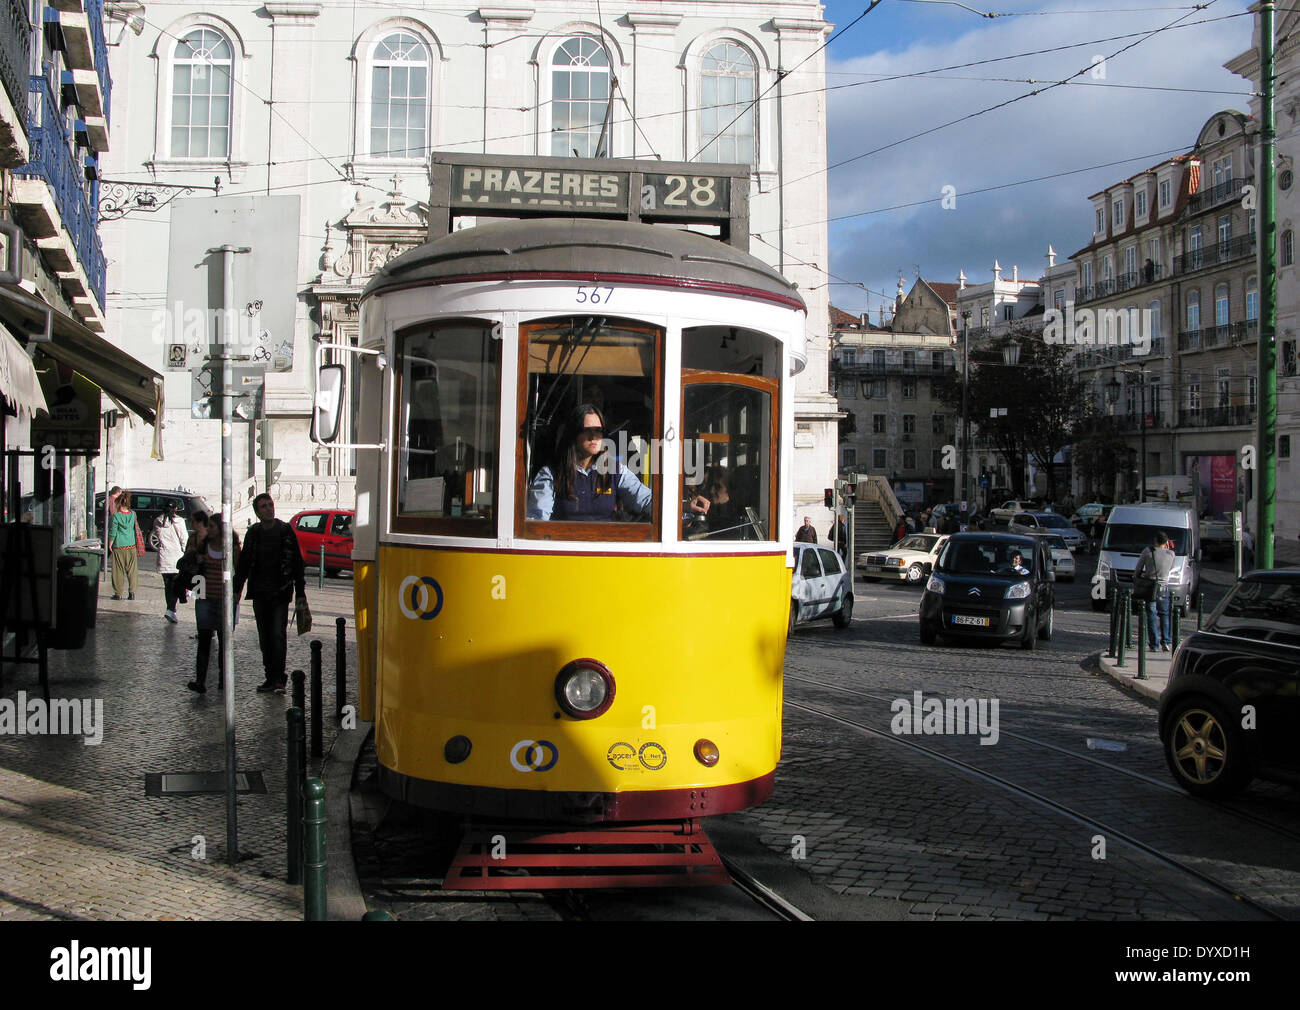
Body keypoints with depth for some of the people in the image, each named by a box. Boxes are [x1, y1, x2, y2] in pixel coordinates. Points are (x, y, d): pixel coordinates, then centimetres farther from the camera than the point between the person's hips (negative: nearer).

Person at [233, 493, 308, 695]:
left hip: (281, 593, -4)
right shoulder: (253, 534, 8)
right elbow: (243, 564, 14)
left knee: (278, 634, -11)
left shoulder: (285, 531, -1)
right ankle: (272, 678, 15)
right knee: (264, 638, 8)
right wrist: (237, 590, 8)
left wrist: (300, 592, -1)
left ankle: (278, 678, -8)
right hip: (259, 593, 4)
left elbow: (297, 563, 2)